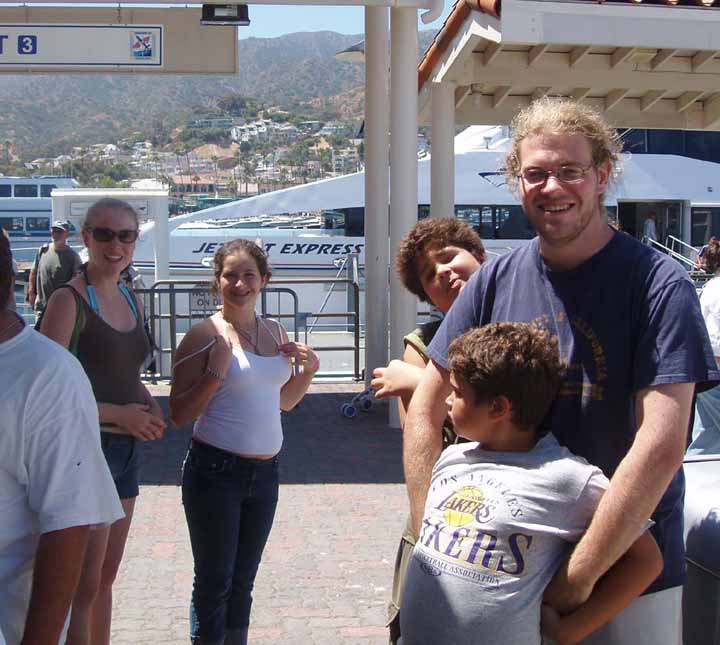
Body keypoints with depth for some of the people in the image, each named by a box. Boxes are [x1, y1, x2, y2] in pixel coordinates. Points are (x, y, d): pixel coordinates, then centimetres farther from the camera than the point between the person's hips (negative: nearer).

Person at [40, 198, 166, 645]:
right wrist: (118, 414, -19)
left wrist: (150, 406, 3)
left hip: (125, 449, 8)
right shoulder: (69, 301, -13)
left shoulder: (131, 301, 11)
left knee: (105, 579, 18)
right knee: (84, 586, -3)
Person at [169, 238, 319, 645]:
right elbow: (180, 414, -11)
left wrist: (308, 370, 2)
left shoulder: (276, 332, 7)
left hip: (265, 470, 6)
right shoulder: (205, 336, -11)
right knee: (215, 582, 4)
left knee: (243, 581, 17)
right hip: (216, 471, -6)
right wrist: (217, 372, -23)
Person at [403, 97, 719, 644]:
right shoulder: (495, 282, -2)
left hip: (630, 566, -3)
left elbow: (661, 446, -21)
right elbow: (425, 414, 1)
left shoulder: (658, 284, -14)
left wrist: (580, 575, -21)